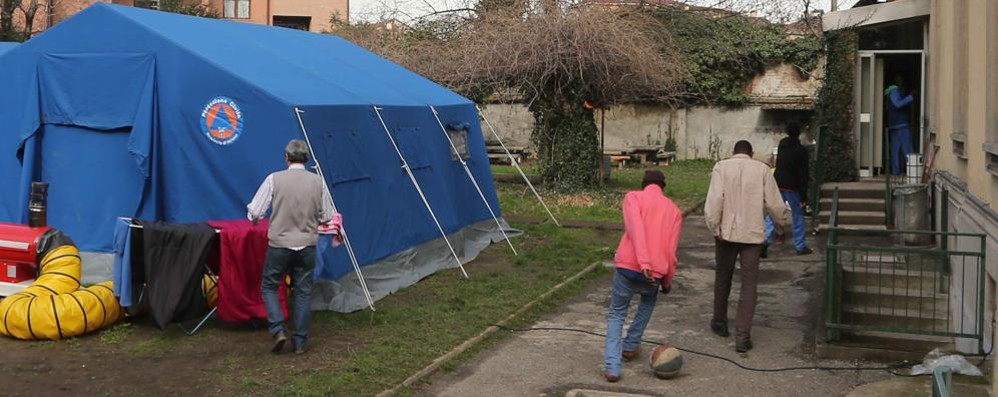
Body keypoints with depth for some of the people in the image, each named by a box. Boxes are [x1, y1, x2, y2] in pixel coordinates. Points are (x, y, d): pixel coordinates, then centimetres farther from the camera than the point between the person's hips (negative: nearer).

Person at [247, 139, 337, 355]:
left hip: (279, 243, -2)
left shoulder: (274, 179, -9)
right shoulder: (317, 182, -3)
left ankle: (278, 330, -1)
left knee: (269, 286, 15)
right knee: (303, 291, 11)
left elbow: (254, 212, -8)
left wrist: (255, 217, 15)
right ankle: (300, 341, 14)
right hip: (307, 245, 2)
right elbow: (327, 216, 4)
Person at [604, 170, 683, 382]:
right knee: (648, 301, 35)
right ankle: (630, 346, 36)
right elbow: (671, 251, 11)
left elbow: (636, 228, -13)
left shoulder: (633, 197, 5)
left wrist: (644, 263, -22)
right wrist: (667, 281, 22)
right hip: (654, 275, 2)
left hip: (627, 268, -2)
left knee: (616, 314, 15)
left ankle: (612, 366, -1)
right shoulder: (674, 210, 14)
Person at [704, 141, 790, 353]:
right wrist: (780, 227, 15)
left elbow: (714, 200, -14)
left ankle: (720, 324, 34)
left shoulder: (721, 167, -2)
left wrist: (714, 227, -7)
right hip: (753, 234, -1)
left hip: (726, 232, 1)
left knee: (722, 278, 19)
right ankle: (743, 336, -3)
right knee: (749, 284, 3)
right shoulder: (762, 169, -1)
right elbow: (774, 203, 0)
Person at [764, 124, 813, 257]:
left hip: (778, 184, 4)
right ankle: (800, 246, 13)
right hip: (792, 187, -4)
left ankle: (765, 240, -12)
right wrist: (804, 195, -9)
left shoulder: (782, 144, 7)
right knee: (798, 216, 8)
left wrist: (807, 176, 30)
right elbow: (802, 174, -13)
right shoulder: (801, 150, -11)